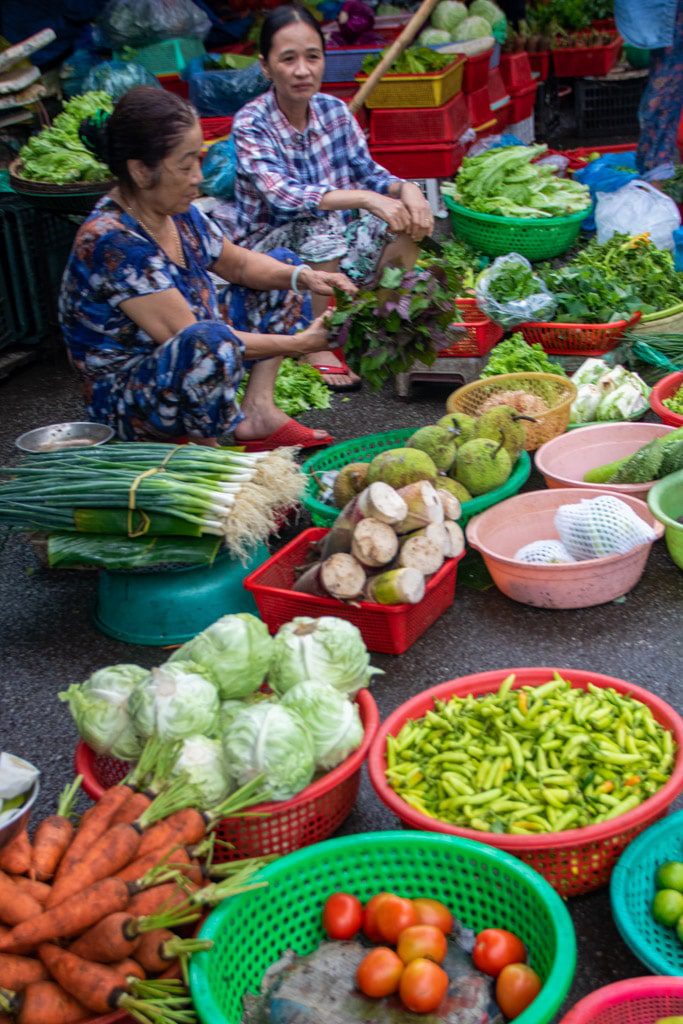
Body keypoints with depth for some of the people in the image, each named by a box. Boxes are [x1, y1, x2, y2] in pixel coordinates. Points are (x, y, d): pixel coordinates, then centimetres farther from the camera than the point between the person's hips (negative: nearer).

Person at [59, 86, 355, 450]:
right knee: (209, 341, -43)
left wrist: (303, 276, -7)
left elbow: (239, 263, 13)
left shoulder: (176, 211, -2)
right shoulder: (110, 241, -28)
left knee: (284, 264, 13)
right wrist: (299, 343, -25)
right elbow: (190, 338, -30)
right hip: (125, 399, -10)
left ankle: (258, 408, 0)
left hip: (190, 373, 10)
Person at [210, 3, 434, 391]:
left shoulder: (334, 110, -3)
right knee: (321, 232, -35)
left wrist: (406, 188, -22)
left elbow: (367, 171, 2)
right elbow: (282, 195, -34)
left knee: (405, 220, -9)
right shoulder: (252, 124, -19)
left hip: (330, 232, 6)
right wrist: (366, 199, -44)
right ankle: (316, 348, -18)